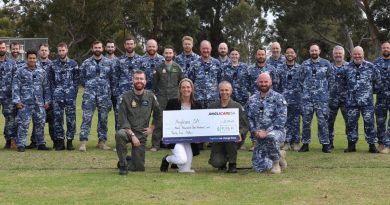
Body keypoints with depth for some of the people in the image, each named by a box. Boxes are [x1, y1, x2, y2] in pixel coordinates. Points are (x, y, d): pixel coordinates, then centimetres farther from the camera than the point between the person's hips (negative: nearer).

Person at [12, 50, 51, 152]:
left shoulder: (42, 72, 10)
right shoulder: (20, 72, 0)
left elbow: (46, 87, 14)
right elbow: (15, 87, -2)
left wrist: (47, 101, 10)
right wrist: (17, 101, -9)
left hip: (39, 103, 3)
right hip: (25, 103, -3)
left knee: (40, 123, 8)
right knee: (23, 124, -4)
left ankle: (41, 144, 18)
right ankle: (20, 145, 2)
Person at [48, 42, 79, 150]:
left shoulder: (73, 64, 4)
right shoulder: (53, 64, 6)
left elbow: (77, 79, 5)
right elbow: (51, 80, 10)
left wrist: (74, 92, -2)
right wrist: (54, 92, 0)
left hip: (70, 96, -1)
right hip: (57, 97, 1)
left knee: (71, 118, -1)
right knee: (58, 118, 2)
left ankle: (70, 141, 7)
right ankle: (60, 141, 9)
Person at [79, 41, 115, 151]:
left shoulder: (108, 62, 6)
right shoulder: (86, 63, 5)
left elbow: (113, 78, 8)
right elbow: (81, 77, 12)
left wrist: (108, 89, 4)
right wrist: (89, 86, 6)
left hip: (104, 95, 1)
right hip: (89, 95, -1)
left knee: (103, 118, 6)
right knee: (86, 117, -8)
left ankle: (102, 141, 14)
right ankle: (83, 141, -9)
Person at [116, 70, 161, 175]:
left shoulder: (150, 96, 2)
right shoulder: (126, 97, -6)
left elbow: (158, 114, 17)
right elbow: (123, 120, -10)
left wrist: (152, 128, 7)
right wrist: (132, 135, -19)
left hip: (142, 134, 2)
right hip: (128, 130, -2)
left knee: (139, 167, -2)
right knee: (119, 135, -39)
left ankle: (128, 160, 35)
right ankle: (123, 164, -18)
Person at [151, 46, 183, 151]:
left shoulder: (177, 67, 7)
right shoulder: (159, 68, 5)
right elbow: (154, 83, 10)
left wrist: (179, 93, 7)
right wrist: (157, 93, 7)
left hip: (174, 97, 1)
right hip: (161, 98, -1)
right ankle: (155, 144, -2)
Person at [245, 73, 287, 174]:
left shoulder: (278, 98, -3)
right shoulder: (252, 99, 10)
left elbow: (281, 119, -12)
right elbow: (248, 118, 7)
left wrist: (267, 132, -21)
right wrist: (255, 131, -10)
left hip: (276, 132, -4)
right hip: (259, 136, 4)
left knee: (270, 137, -42)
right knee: (259, 167, -4)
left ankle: (276, 162, -13)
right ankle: (279, 155, 26)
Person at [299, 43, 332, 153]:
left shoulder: (326, 64, 4)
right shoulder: (305, 64, 8)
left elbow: (330, 78, 9)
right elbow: (301, 79, 15)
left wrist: (325, 89, 6)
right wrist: (306, 89, 9)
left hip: (322, 97, -2)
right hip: (307, 97, 2)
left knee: (323, 121, -3)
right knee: (306, 121, 3)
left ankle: (325, 144, 2)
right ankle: (305, 144, 11)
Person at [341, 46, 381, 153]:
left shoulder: (370, 67, 0)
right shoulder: (347, 68, 5)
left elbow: (378, 80, 10)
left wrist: (370, 89, 11)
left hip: (367, 101, -2)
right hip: (351, 101, 2)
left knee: (369, 123, -2)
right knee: (351, 123, 7)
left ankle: (372, 145, 6)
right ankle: (351, 145, 17)